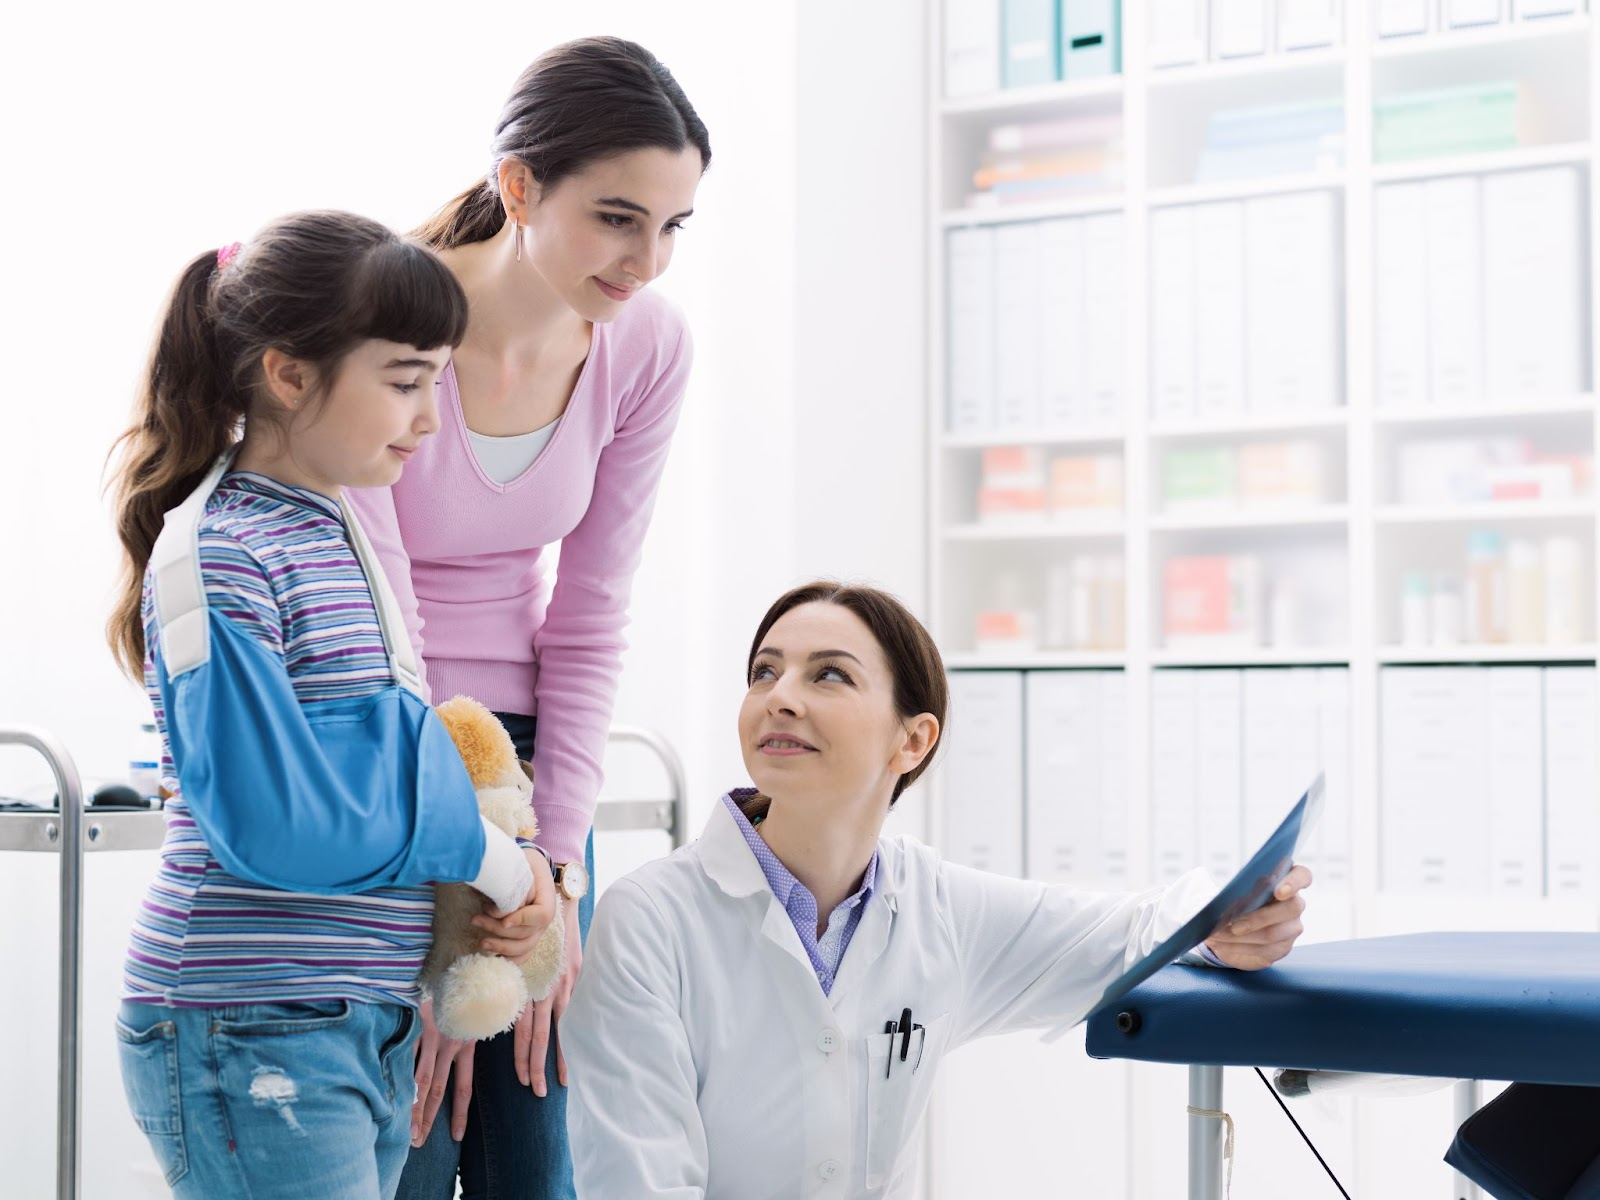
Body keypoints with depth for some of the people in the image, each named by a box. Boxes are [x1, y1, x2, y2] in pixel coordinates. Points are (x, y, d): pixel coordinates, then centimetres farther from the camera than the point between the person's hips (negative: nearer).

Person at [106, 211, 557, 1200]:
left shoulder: (346, 533, 12)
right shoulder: (213, 559, -15)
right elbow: (274, 819, -21)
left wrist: (513, 875, -3)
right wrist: (488, 855, -10)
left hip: (373, 1026, 8)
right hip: (251, 1037, -8)